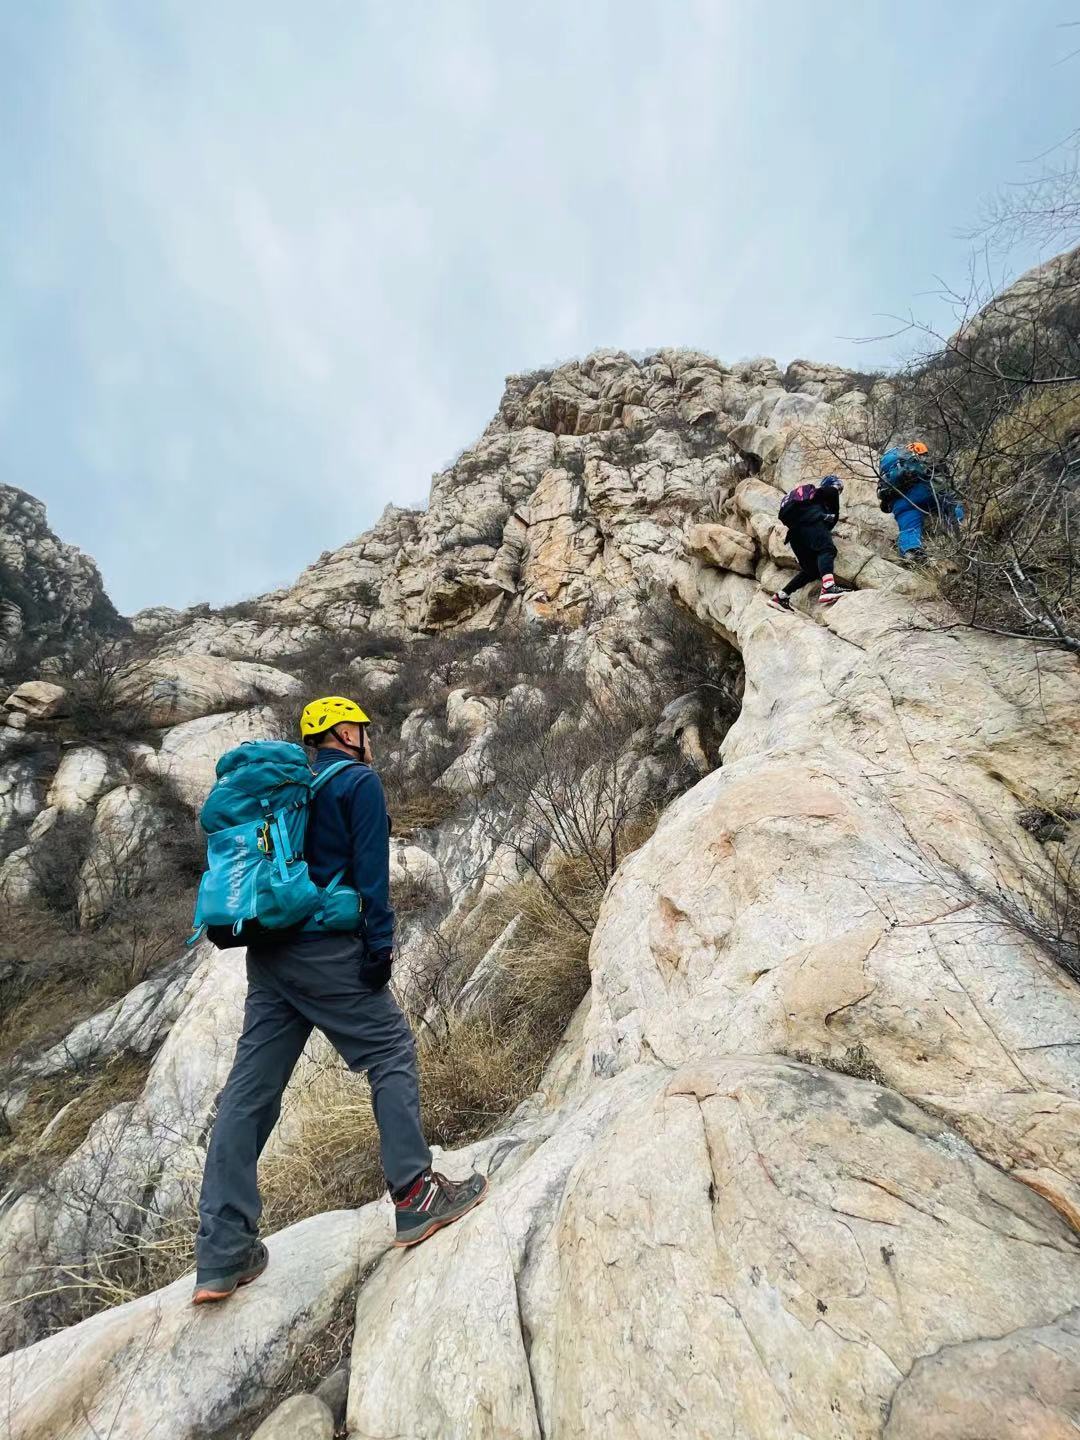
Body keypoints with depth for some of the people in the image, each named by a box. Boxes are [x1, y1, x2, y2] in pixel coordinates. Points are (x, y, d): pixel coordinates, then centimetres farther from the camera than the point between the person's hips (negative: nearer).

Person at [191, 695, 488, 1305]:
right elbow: (370, 869, -13)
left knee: (252, 1088, 8)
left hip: (269, 952, 8)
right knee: (392, 1052, 4)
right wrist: (381, 944, -12)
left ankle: (224, 1256, 14)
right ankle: (417, 1196, 7)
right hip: (326, 949, -8)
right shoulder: (360, 781, -4)